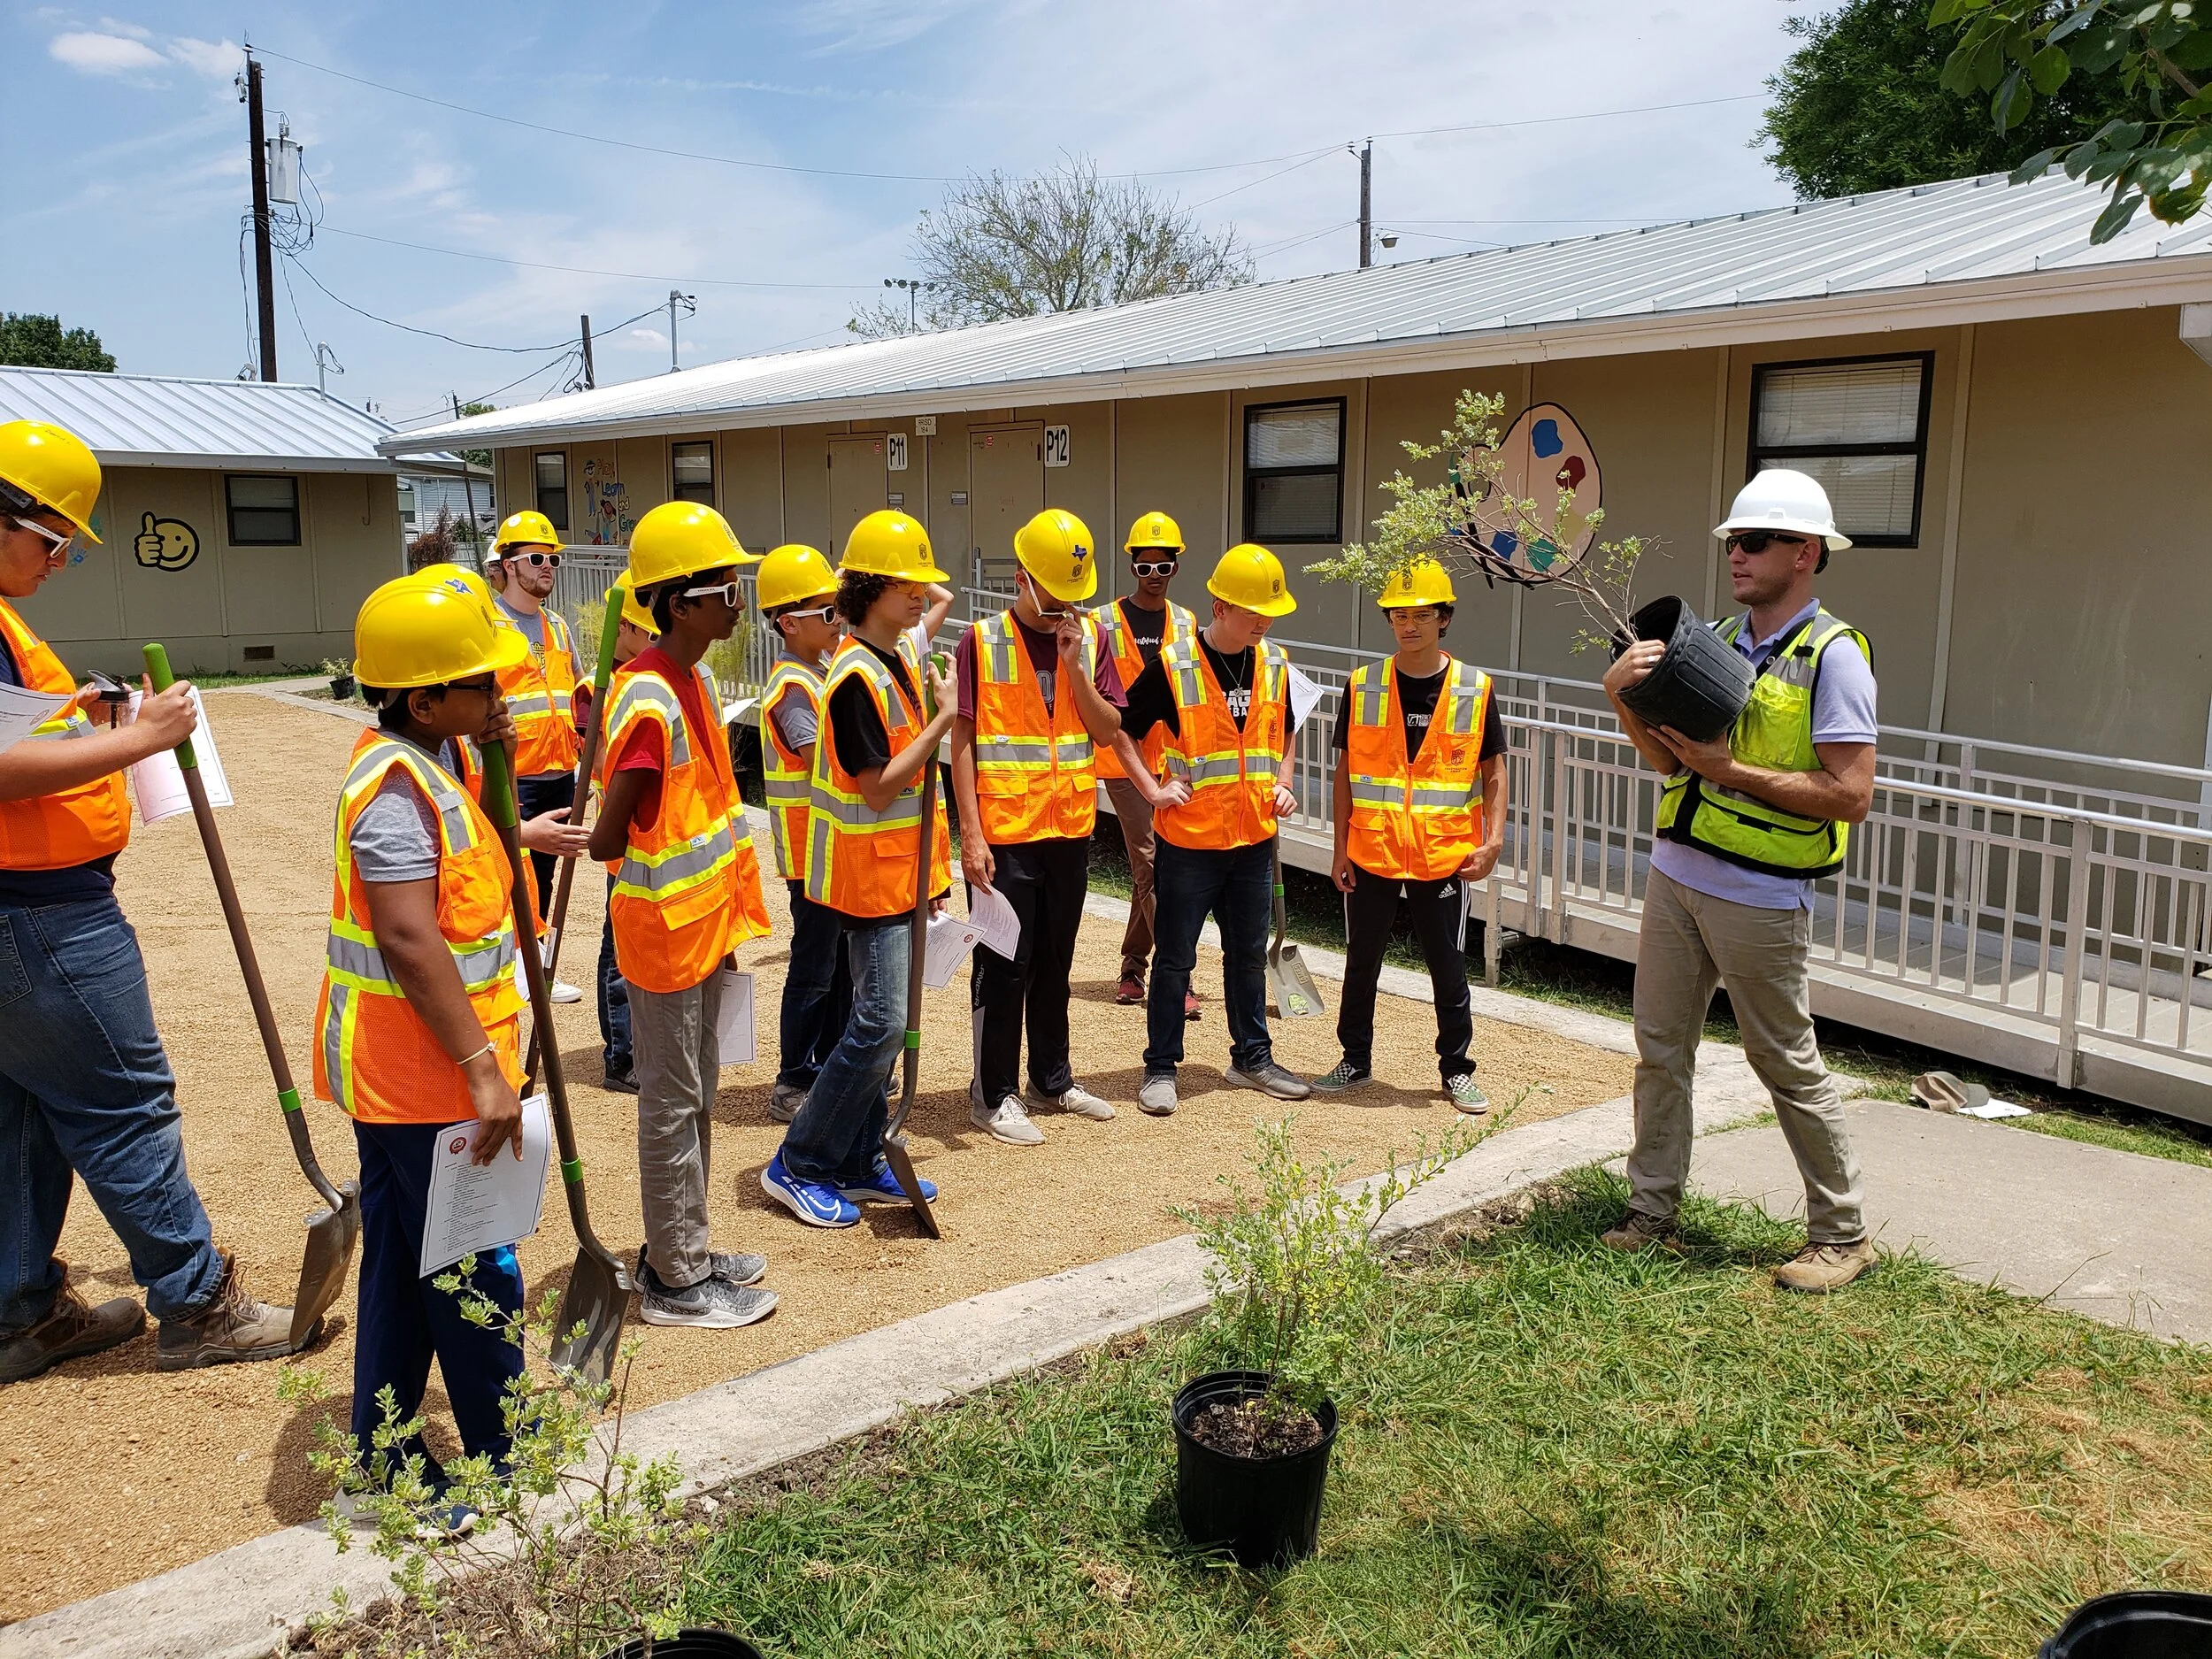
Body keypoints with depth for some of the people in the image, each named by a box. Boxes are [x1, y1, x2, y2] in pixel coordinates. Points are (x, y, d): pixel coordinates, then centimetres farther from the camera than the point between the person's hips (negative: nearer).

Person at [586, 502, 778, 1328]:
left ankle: (682, 1249, 32)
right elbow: (611, 837, -23)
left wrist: (719, 918, 15)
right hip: (663, 933, -9)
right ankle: (676, 1281, 15)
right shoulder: (647, 700, -23)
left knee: (695, 1094, 18)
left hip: (700, 928, 9)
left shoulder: (693, 682, 8)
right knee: (672, 1104, 2)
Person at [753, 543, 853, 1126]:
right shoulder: (792, 688, -18)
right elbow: (823, 756, -31)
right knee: (815, 966, -2)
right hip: (811, 851, -9)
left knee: (842, 960, 17)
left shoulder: (818, 673, 12)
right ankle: (794, 1083, 8)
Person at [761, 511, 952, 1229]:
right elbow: (880, 788, -21)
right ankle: (799, 1165, 4)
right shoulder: (857, 677, -19)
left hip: (903, 867, 9)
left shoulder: (904, 659, 10)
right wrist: (942, 719, -19)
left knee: (883, 1019, 13)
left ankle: (858, 1163, 23)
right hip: (870, 872, -9)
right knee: (882, 1021, -8)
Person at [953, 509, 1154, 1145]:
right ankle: (993, 1095, 15)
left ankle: (1051, 1077, 31)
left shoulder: (1091, 635, 5)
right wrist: (971, 833, -13)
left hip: (1071, 829, 4)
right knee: (1003, 967, 3)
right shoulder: (984, 640, -6)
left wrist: (1075, 666, -13)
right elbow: (963, 742, -7)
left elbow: (1109, 730, 1)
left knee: (1055, 963, 16)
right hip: (1004, 833, -4)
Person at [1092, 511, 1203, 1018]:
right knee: (1152, 866, -8)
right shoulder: (1105, 623, -2)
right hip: (1124, 762, -4)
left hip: (1172, 763, 4)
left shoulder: (1187, 625, 10)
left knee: (1148, 868, 10)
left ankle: (1133, 967, 22)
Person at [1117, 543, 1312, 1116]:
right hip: (1189, 839, -5)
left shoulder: (1274, 665, 5)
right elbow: (1121, 731, -4)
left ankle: (1252, 1057, 30)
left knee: (1248, 954, 16)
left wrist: (1283, 784, 6)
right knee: (1174, 958, 4)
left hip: (1255, 839, 5)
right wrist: (1152, 789, -11)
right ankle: (1160, 1068, 15)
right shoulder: (1173, 666, -12)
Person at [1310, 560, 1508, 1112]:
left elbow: (1493, 772, 3)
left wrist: (1492, 841, -8)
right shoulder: (1363, 686, 0)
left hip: (1445, 857, -1)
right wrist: (1341, 847, 1)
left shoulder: (1474, 689, -1)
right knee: (1361, 963, 12)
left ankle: (1457, 1070, 22)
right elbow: (1345, 770, 4)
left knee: (1448, 967, 7)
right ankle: (1356, 1061, 28)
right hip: (1371, 854, 1)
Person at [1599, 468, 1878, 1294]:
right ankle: (1651, 1215, 23)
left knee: (1788, 1063, 3)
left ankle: (1842, 1236, 18)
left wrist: (1729, 769, -18)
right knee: (1660, 1048, 10)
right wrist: (1625, 699, -8)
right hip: (1675, 875, 7)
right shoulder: (1717, 641, 11)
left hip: (1759, 895, -7)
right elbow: (1669, 759, 9)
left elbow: (1850, 794, -17)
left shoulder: (1833, 655, -10)